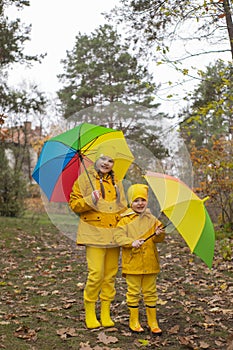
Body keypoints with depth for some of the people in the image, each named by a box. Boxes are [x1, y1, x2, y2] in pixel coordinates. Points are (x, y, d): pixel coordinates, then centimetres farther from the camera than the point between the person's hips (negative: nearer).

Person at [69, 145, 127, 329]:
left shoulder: (116, 182, 17)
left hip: (114, 235, 5)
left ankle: (106, 313, 17)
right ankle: (89, 312, 5)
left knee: (110, 274, 6)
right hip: (94, 234, -5)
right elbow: (74, 203, -1)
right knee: (96, 273, -12)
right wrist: (89, 201, -18)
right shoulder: (84, 179, 3)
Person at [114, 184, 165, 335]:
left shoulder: (152, 219, 7)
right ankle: (134, 321, 20)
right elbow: (118, 236, -11)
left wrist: (159, 234, -19)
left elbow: (159, 239, 4)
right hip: (132, 263, -2)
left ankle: (153, 322, 22)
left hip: (150, 263, 2)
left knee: (150, 292, 10)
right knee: (133, 292, 6)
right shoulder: (126, 220, -2)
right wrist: (132, 242, -25)